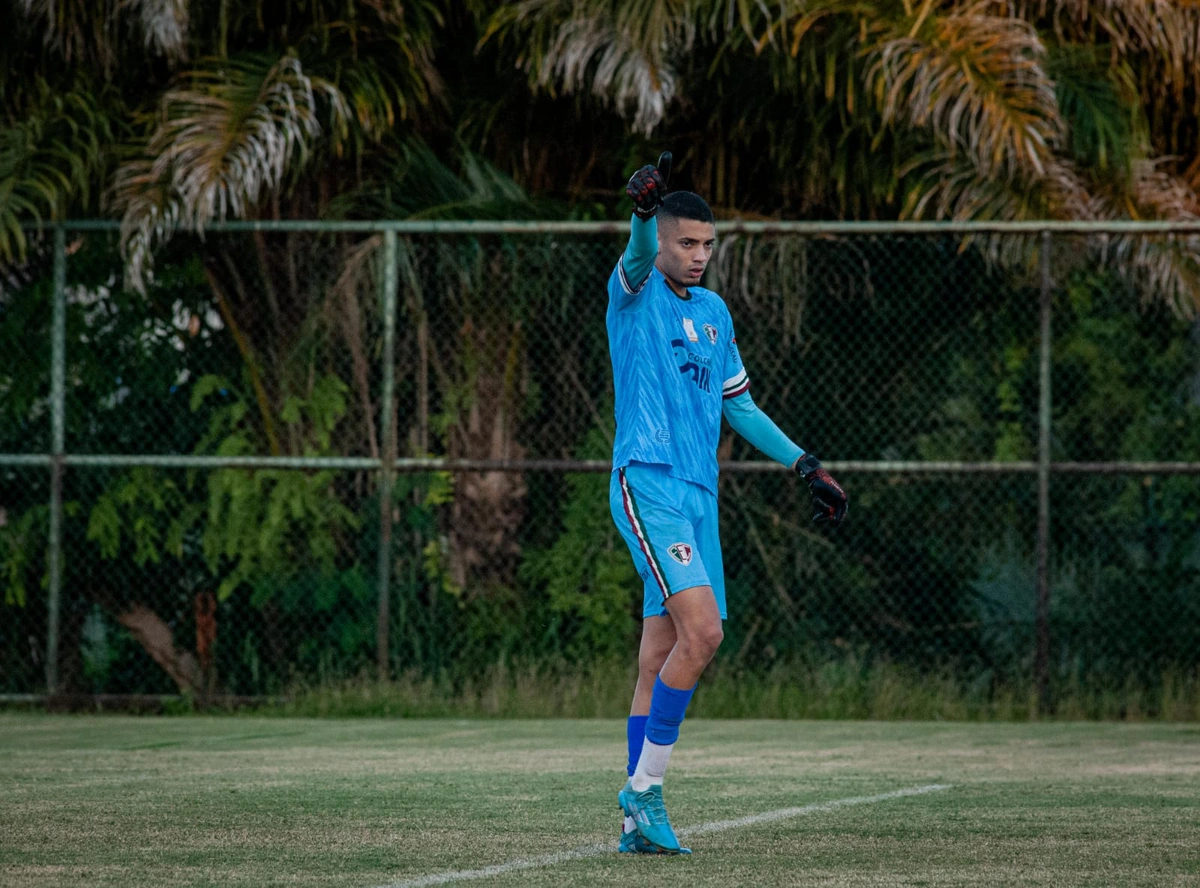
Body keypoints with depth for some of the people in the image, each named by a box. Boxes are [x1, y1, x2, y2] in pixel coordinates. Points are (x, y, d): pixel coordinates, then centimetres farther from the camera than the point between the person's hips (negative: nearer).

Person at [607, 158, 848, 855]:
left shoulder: (714, 313, 19)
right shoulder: (635, 293, -2)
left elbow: (738, 405, 28)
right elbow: (639, 255, -25)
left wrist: (805, 464, 24)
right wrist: (645, 211, -48)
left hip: (698, 494, 7)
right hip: (648, 483, -7)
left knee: (664, 656, 5)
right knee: (701, 629, -20)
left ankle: (639, 821, 8)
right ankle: (646, 787, -11)